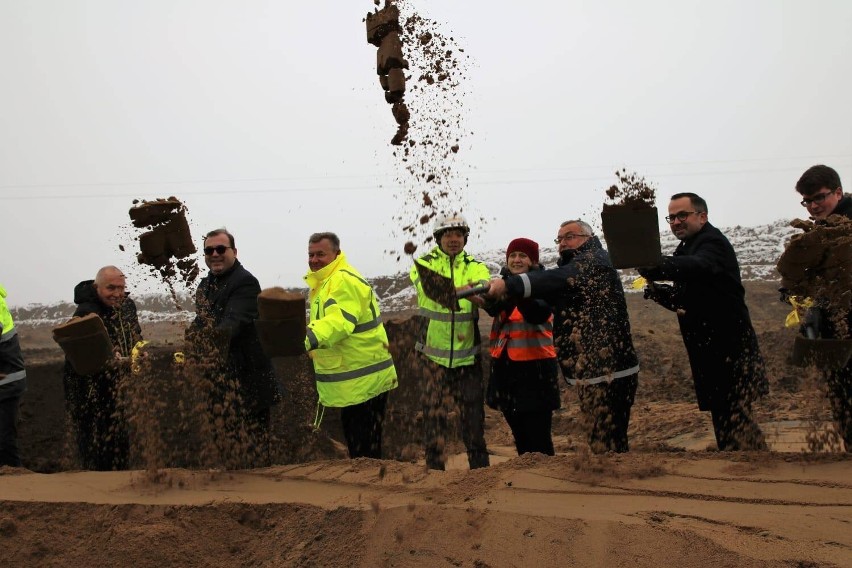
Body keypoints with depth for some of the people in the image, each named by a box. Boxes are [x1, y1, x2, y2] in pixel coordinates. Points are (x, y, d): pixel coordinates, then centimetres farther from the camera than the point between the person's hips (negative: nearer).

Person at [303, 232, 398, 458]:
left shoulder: (345, 281, -19)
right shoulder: (324, 282, 15)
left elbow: (339, 321, -35)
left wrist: (307, 339, -49)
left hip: (364, 380, -10)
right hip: (351, 381, 10)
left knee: (366, 449, -5)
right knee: (354, 442, 19)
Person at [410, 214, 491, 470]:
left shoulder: (476, 267, 5)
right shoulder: (424, 264, 0)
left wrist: (480, 292, -43)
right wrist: (461, 291, -43)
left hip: (468, 352, 2)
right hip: (434, 352, -1)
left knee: (473, 409, 7)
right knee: (434, 410, 3)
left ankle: (480, 465, 20)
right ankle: (434, 466, 14)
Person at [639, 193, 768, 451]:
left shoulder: (712, 241, -13)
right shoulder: (687, 248, 16)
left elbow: (699, 266, -38)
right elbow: (686, 298, 19)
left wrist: (655, 266, -55)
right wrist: (660, 293, -2)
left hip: (730, 350, -10)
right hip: (710, 350, 10)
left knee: (734, 418, -11)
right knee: (726, 418, 16)